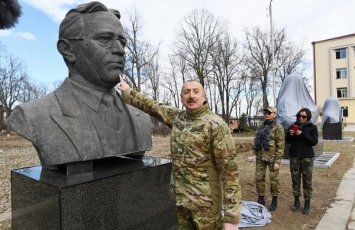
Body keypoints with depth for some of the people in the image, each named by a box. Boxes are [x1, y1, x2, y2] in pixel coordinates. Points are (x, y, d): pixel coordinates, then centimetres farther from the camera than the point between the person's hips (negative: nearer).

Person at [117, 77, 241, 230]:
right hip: (179, 199, 6)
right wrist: (127, 91, 22)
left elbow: (230, 170, -18)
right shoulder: (177, 117, 3)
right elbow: (152, 106, 16)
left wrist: (231, 217, -20)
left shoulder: (215, 125, -16)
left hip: (205, 202, -5)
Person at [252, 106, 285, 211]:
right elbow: (256, 140, 14)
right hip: (260, 157, 5)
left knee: (273, 179, 7)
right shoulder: (260, 127, 10)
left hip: (272, 158, -5)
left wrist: (278, 161, -14)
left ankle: (274, 200, 25)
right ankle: (261, 199, 24)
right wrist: (254, 154, 5)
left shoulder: (278, 128, -7)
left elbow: (281, 145, -11)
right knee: (259, 178, 8)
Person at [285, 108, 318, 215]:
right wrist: (290, 135, -13)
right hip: (294, 156, 3)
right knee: (295, 179, 7)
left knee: (307, 180, 1)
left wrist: (302, 134, -21)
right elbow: (288, 141, 8)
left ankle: (307, 204, 13)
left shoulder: (312, 127, 0)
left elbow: (314, 142, -10)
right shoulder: (293, 126, 7)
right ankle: (296, 201, 20)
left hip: (307, 157, -2)